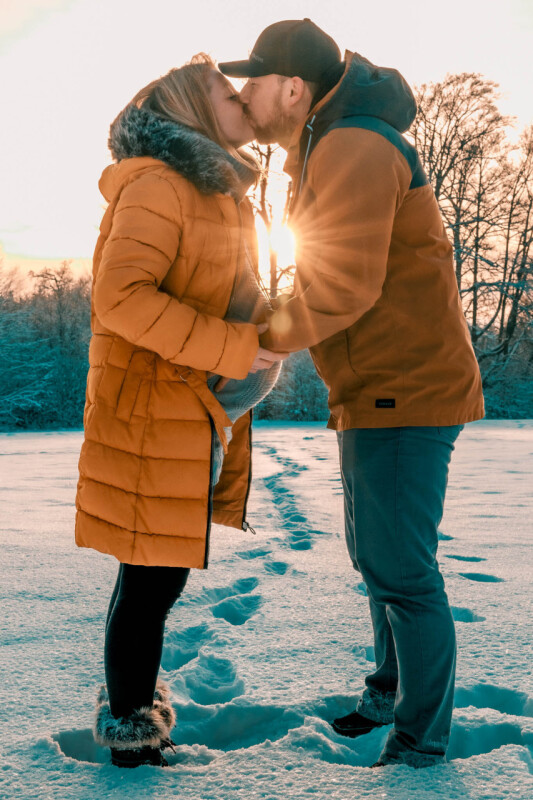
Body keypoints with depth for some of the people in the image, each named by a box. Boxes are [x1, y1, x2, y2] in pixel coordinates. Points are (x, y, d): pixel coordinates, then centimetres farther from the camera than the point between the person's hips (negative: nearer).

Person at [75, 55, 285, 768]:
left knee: (164, 569, 18)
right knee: (153, 578, 1)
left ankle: (129, 699, 37)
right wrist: (237, 349, -24)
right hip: (154, 416, -9)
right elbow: (122, 299, -27)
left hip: (203, 419, 9)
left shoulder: (224, 198, 16)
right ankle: (130, 734, 21)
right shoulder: (158, 187, -15)